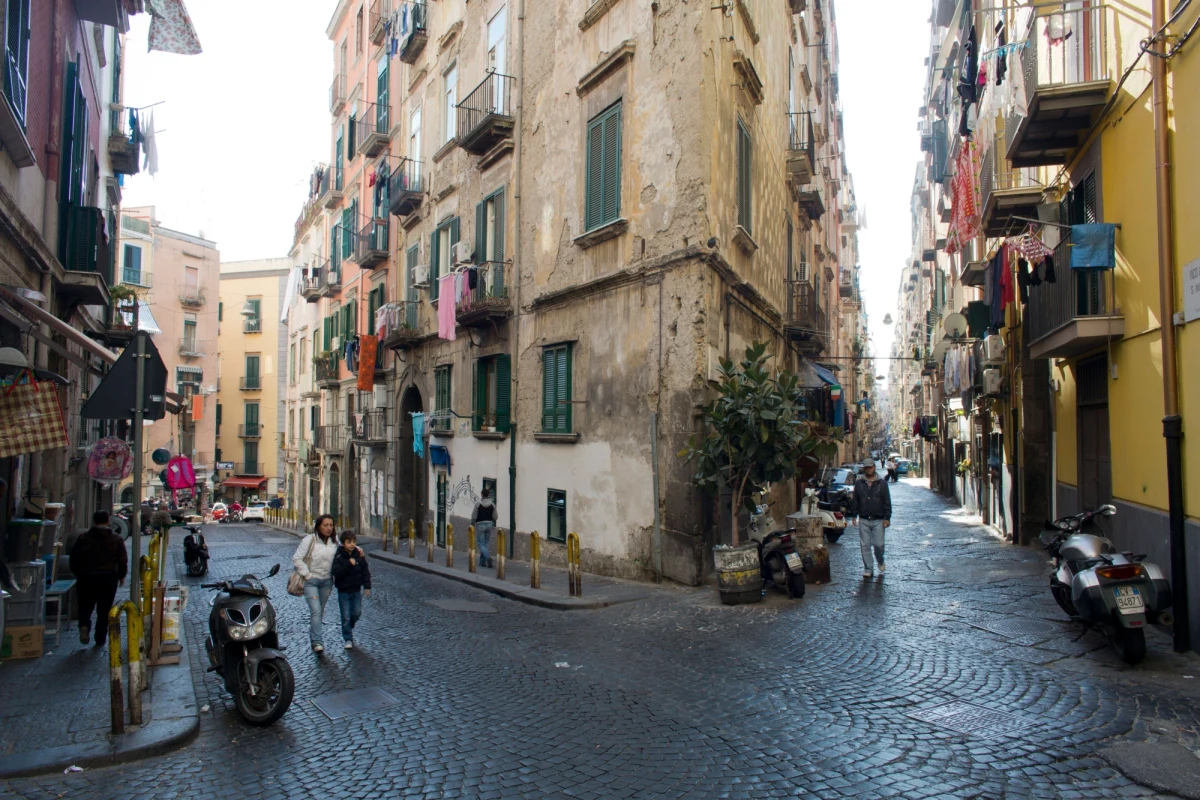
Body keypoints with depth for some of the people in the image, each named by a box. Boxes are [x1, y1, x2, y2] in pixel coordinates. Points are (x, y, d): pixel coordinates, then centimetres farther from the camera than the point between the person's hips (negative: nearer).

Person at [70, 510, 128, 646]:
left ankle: (84, 625, -14)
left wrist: (77, 574, 16)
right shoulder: (116, 540, -1)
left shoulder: (83, 538, -1)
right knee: (104, 609, 7)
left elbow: (74, 558, 2)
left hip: (87, 577, 0)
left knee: (85, 606, 14)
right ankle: (100, 638, 9)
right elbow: (123, 560, -1)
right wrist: (122, 576, 12)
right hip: (109, 578, 0)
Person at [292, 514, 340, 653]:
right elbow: (296, 558, -12)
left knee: (320, 611, 15)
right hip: (311, 581, -5)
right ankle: (317, 641, -14)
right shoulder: (310, 540, -12)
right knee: (316, 611, -15)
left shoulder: (335, 541, 3)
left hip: (327, 581, 5)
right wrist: (306, 574, -14)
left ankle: (313, 635, 31)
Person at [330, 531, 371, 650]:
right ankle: (348, 639, 12)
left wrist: (367, 587, 1)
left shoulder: (359, 555, -2)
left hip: (356, 590, 3)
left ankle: (349, 627, 39)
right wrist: (349, 564, -31)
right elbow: (336, 572, -23)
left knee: (357, 613, 10)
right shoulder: (339, 556, -12)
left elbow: (365, 571, 4)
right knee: (346, 616, 1)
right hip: (343, 591, -3)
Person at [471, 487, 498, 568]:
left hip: (480, 524, -4)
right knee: (486, 543, 11)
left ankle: (488, 557, -23)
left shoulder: (478, 504, -10)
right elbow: (495, 517, 1)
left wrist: (472, 524, 7)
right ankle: (482, 561, 14)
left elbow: (474, 516, -7)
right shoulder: (492, 504, -1)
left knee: (481, 543, 0)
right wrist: (494, 525, 21)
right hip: (489, 524, 4)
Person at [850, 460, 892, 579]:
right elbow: (855, 501, 11)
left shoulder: (882, 483, 3)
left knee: (878, 544, -2)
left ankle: (880, 562, 28)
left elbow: (887, 501, 2)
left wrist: (887, 517, -4)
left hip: (878, 520, -2)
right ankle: (868, 569, 9)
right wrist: (854, 515, 5)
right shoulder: (858, 483, 7)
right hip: (863, 520, 2)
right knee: (865, 545, 1)